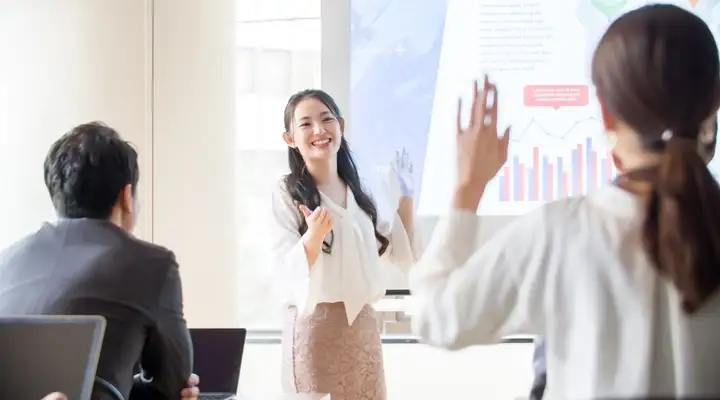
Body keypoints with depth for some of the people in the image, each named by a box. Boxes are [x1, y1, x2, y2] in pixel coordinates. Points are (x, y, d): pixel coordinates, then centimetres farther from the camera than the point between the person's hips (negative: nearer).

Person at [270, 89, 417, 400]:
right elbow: (286, 271, -13)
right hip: (314, 324, -5)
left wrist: (405, 197, 12)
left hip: (362, 322, 6)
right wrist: (313, 237, -29)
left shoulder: (358, 191, 10)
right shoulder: (287, 193, -7)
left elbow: (398, 252, 16)